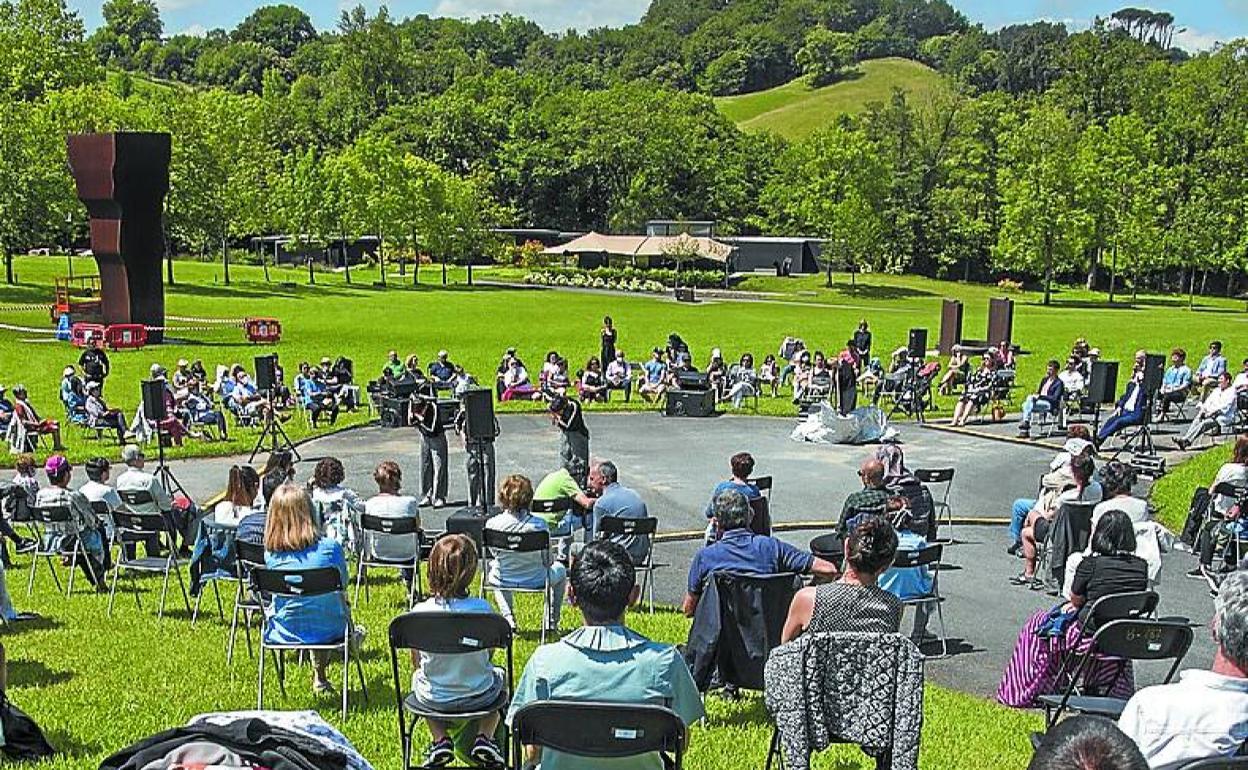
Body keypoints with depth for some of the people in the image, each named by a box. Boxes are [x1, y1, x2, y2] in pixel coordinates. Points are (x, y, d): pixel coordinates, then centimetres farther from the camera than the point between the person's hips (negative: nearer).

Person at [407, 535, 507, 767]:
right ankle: (483, 737, 17)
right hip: (480, 697, 0)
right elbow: (489, 654, -3)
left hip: (433, 700, 1)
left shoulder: (419, 612, -17)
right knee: (499, 674, 34)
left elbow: (417, 663, -3)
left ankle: (441, 739, 18)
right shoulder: (483, 609, -19)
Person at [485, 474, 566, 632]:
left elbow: (494, 553, 0)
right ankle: (550, 623, 33)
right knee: (560, 569, 33)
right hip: (535, 581, -1)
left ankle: (508, 619, 33)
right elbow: (547, 560, -10)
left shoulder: (492, 523, -19)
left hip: (503, 581, 1)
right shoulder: (539, 524, -22)